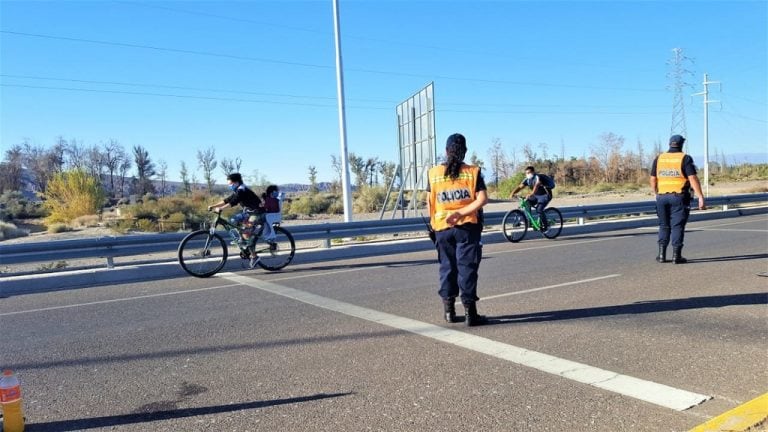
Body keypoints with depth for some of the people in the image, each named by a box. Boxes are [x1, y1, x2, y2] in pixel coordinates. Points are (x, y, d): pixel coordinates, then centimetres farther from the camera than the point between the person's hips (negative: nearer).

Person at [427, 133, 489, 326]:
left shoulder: (434, 173, 1)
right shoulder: (473, 172, -3)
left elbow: (429, 202, 5)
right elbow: (482, 199, -13)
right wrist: (461, 213, -16)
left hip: (442, 227, 2)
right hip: (467, 226, -2)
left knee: (447, 267, 13)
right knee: (467, 267, 2)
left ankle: (449, 310, 20)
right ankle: (470, 313, 4)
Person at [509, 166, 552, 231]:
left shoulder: (537, 177, -24)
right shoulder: (527, 179, -3)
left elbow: (536, 185, -43)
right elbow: (520, 186, -11)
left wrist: (531, 194, -59)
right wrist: (513, 193, -29)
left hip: (545, 195, -8)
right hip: (536, 196, 8)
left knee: (539, 209, -24)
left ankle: (545, 227, -10)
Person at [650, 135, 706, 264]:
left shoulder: (658, 158, 7)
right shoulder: (685, 158, -4)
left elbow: (653, 180, 9)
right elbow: (693, 179, -12)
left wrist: (656, 194, 23)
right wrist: (700, 197, -11)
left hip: (662, 196, 3)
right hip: (679, 197, -3)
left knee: (664, 226, 13)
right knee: (677, 226, 2)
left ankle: (662, 254, 10)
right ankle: (676, 255, 1)